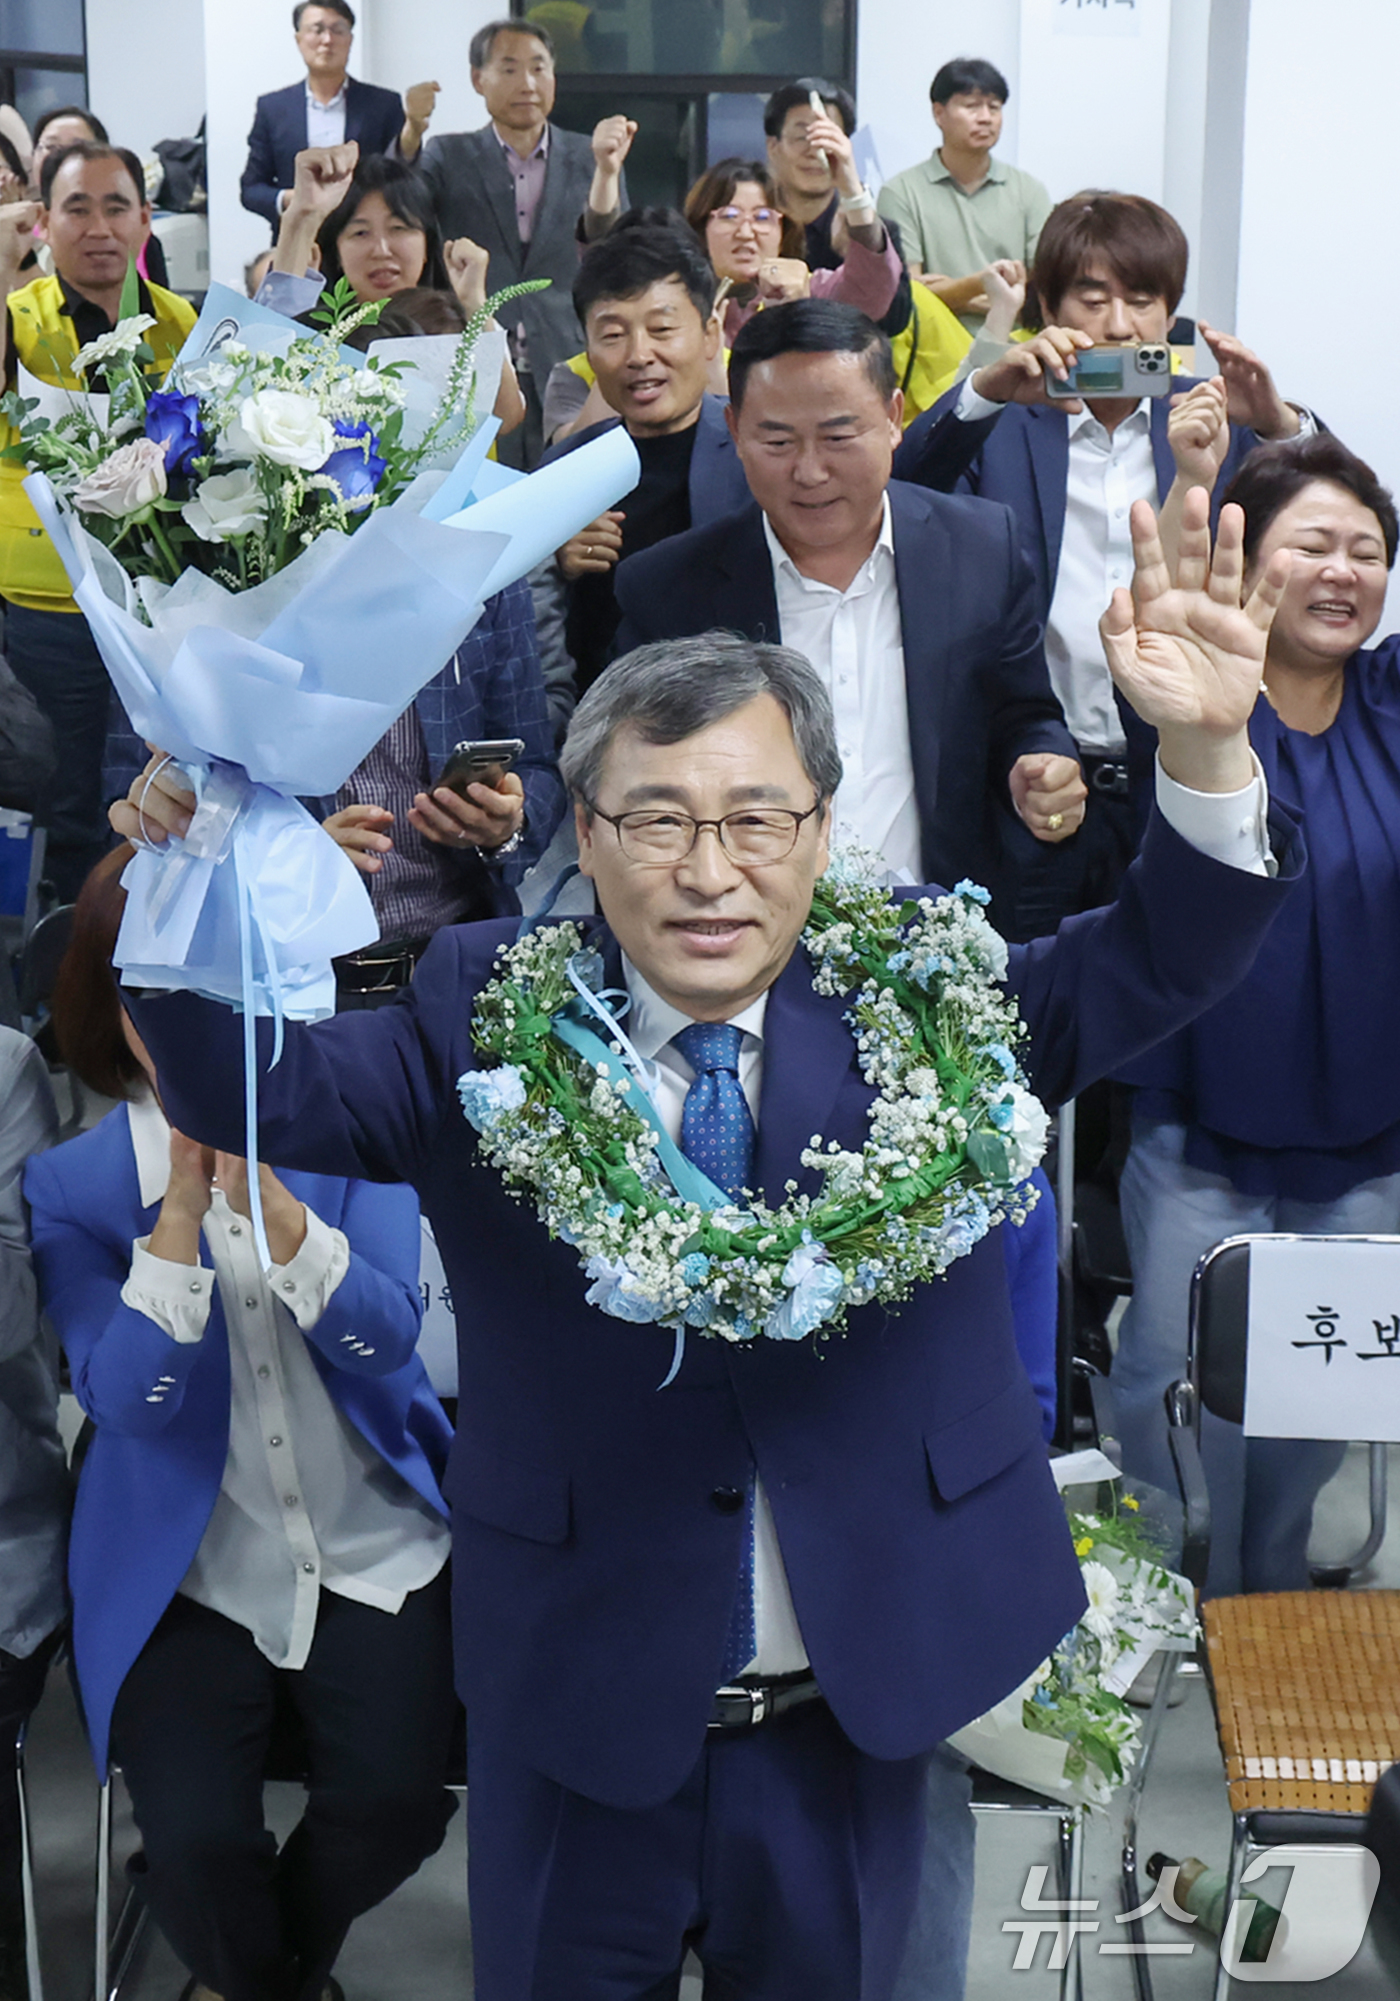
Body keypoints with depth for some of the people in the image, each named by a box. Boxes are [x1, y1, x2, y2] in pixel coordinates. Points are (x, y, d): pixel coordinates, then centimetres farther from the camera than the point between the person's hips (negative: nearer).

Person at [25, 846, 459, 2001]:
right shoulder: (71, 1188, -4)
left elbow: (388, 1341, -14)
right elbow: (131, 1401, -15)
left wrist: (265, 1193, -27)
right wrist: (184, 1199, -24)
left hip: (374, 1550, 1)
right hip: (184, 1572, 0)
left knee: (394, 1799, -19)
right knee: (197, 1842, -19)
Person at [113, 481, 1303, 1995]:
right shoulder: (485, 1014, -6)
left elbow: (1152, 966, -13)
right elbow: (255, 1086, -15)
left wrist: (1207, 755, -31)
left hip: (858, 1703, 1)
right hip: (576, 1705, 0)